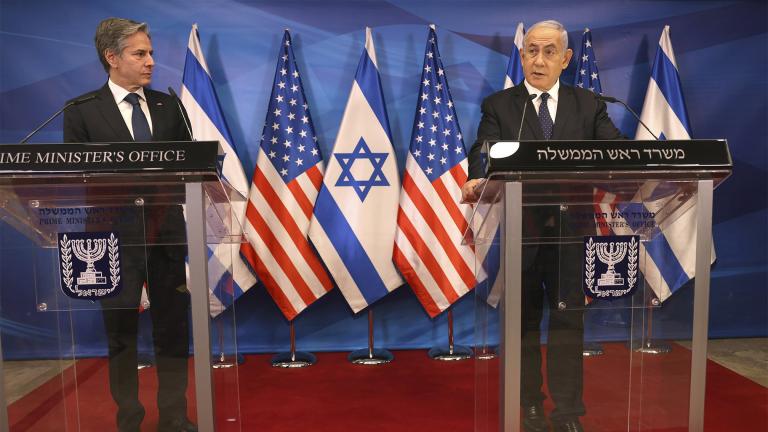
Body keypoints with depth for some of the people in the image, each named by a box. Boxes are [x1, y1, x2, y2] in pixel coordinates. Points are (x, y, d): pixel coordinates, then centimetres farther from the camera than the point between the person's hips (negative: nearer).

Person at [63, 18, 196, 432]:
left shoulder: (167, 105, 9)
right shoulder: (82, 111, -1)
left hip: (167, 231, 3)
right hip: (116, 236, -2)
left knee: (173, 329, 9)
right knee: (121, 334, 10)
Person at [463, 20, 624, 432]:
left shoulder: (588, 105, 8)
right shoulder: (498, 105, 2)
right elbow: (484, 153, -11)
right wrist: (478, 179, -34)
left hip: (571, 230, 2)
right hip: (519, 230, -1)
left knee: (569, 321, 10)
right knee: (523, 324, 11)